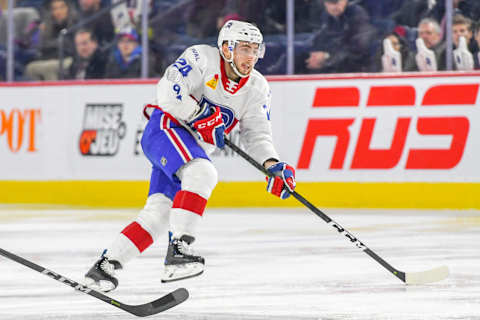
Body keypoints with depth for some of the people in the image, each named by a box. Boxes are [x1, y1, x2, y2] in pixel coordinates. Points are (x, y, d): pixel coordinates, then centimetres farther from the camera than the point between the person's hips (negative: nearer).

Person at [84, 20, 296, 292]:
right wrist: (204, 118, -23)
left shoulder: (258, 88, 4)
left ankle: (106, 265, 9)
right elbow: (169, 91, -22)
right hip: (166, 128, -7)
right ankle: (179, 248, -39)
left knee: (159, 214, -2)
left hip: (194, 151, 7)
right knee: (203, 174, -32)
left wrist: (273, 165, -17)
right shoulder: (203, 58, -12)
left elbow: (257, 135, 1)